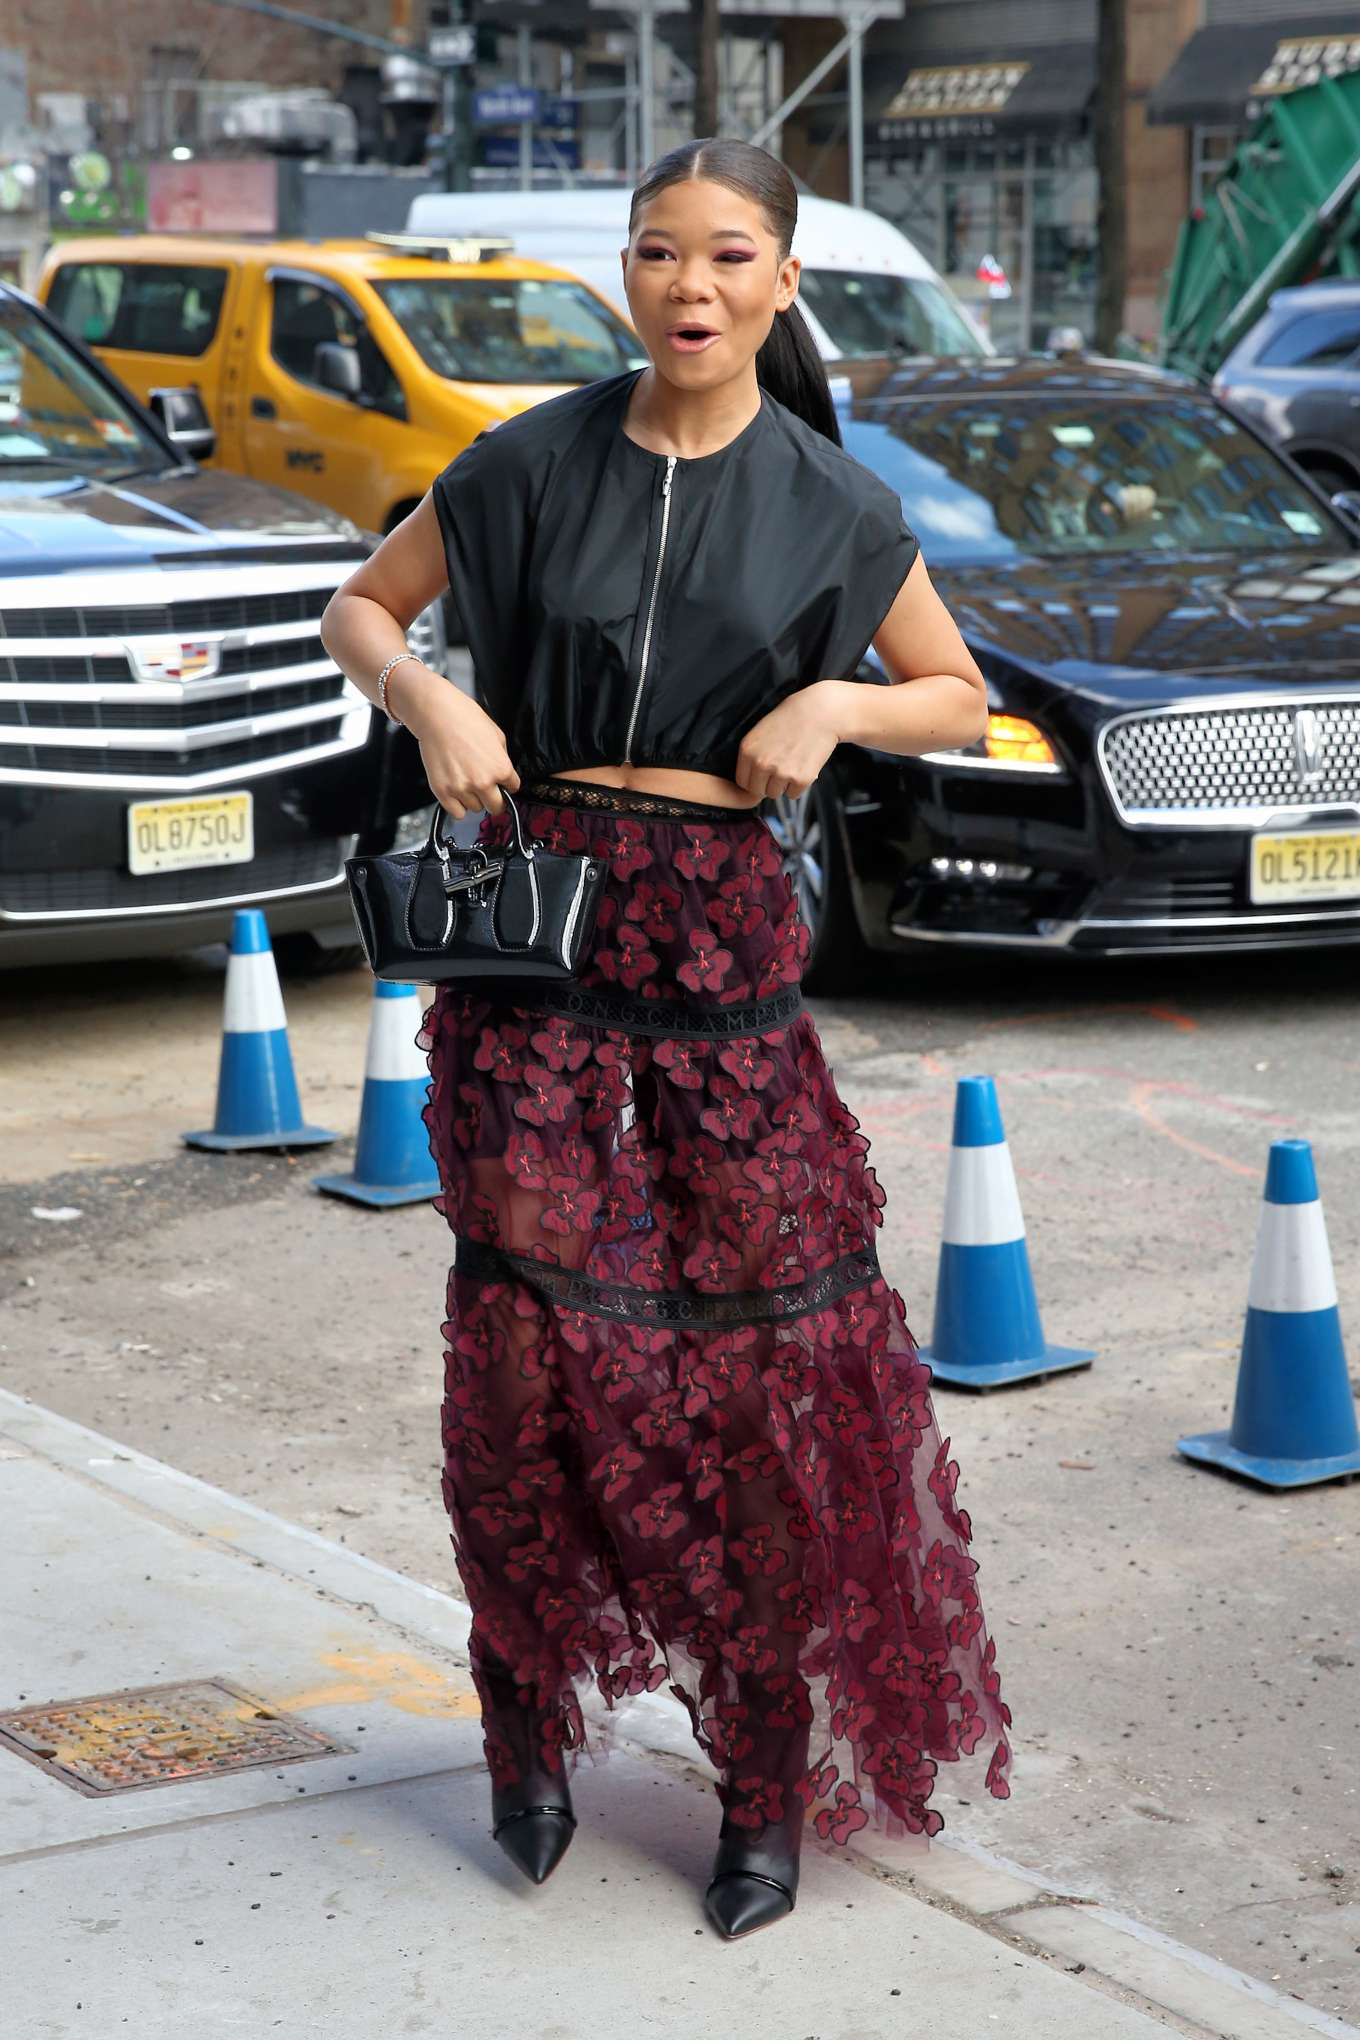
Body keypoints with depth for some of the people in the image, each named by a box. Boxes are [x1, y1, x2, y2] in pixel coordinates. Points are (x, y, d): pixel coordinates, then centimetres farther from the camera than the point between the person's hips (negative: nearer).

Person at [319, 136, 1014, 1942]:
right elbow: (360, 604, 14)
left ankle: (768, 1779, 11)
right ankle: (534, 1729, 17)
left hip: (723, 939, 0)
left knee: (763, 1339, -1)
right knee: (533, 1324, -2)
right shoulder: (531, 464, 3)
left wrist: (837, 705, -8)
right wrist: (429, 699, -6)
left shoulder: (829, 501, 3)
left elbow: (961, 698, 12)